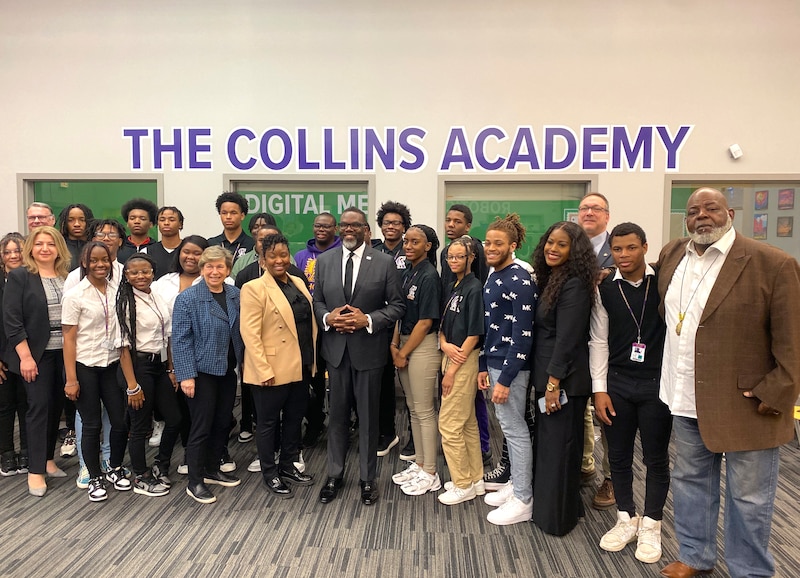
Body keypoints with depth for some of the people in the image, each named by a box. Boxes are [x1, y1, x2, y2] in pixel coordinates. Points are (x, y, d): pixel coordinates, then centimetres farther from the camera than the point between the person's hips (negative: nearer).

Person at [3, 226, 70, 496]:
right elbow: (12, 320, -8)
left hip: (66, 353, 4)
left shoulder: (68, 277, 6)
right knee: (39, 407, -2)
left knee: (56, 406, 10)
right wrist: (25, 356, -14)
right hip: (36, 353, -4)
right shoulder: (19, 277, -4)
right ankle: (35, 471, 8)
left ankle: (47, 459, 25)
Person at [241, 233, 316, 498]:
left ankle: (287, 465, 35)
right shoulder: (254, 288, -11)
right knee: (268, 422, 10)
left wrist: (312, 358, 9)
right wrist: (264, 370, -20)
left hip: (300, 367, 7)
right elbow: (250, 333, -16)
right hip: (272, 371, -7)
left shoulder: (298, 283, 9)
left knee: (294, 418, 18)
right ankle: (270, 474, 25)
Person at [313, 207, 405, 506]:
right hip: (335, 347, 3)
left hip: (368, 349, -2)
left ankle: (368, 478, 26)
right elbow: (317, 301, 10)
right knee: (337, 414, 14)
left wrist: (368, 320, -18)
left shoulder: (384, 262, -5)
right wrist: (327, 317, -11)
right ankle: (335, 475, 30)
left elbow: (397, 305, -4)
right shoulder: (324, 260, 5)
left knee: (368, 415, 9)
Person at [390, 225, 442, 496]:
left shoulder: (429, 276, -14)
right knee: (413, 409, 16)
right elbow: (400, 312, 11)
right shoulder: (407, 272, 9)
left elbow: (425, 322, -16)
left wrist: (404, 353, -11)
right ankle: (419, 464, 30)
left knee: (425, 411, 1)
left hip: (423, 346, -8)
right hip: (404, 345, 8)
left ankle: (430, 474, 14)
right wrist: (394, 345, 0)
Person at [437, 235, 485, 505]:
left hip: (465, 361, -8)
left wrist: (453, 370, -15)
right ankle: (475, 479, 27)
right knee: (468, 423, 15)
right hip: (450, 356, 8)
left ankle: (463, 485, 13)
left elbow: (474, 334, -16)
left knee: (449, 424, -2)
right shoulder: (451, 288, 11)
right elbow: (442, 324, 14)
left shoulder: (474, 288, -13)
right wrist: (445, 344, -9)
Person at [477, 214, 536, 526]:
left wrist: (505, 379, -21)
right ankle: (516, 484, 32)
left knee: (515, 429, 1)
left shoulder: (520, 281, -16)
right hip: (494, 362, 9)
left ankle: (523, 500, 13)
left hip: (511, 366, -9)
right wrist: (484, 366, 15)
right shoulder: (493, 279, 12)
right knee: (508, 427, 17)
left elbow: (523, 335, -20)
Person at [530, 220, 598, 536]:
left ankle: (556, 517, 19)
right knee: (546, 442, 18)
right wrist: (543, 380, 13)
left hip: (565, 380, -9)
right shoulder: (551, 280, 11)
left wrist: (554, 383, -20)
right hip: (545, 376, 9)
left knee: (558, 446, 4)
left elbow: (566, 339, -20)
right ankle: (546, 506, 34)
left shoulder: (575, 286, -17)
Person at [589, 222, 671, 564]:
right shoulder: (605, 289, 0)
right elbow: (599, 341, 3)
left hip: (657, 383, -2)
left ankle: (651, 525, 29)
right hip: (617, 384, 2)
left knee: (656, 458, 11)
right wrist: (599, 389, 1)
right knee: (619, 456, 13)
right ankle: (626, 519, 32)